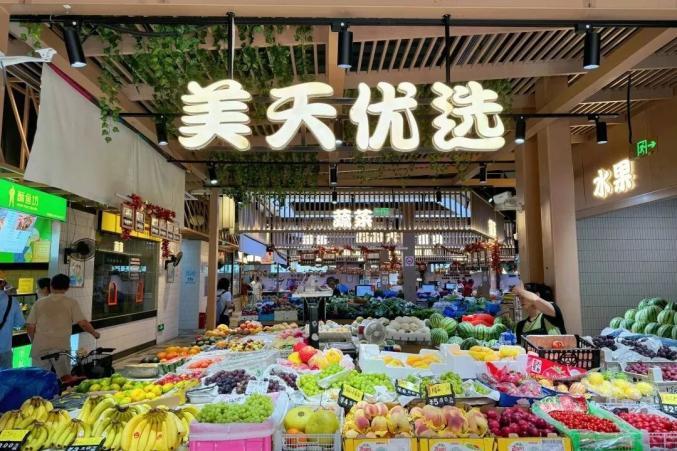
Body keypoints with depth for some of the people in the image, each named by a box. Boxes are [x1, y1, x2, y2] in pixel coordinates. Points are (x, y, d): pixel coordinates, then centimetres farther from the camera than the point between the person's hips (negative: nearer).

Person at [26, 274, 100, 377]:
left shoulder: (39, 303, 6)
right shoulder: (71, 303, -2)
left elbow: (30, 327, 6)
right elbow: (83, 323, -8)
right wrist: (95, 333, 9)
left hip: (40, 348, 3)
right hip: (61, 347, -2)